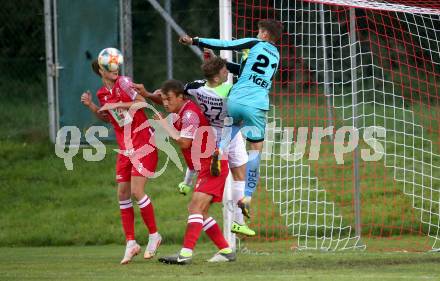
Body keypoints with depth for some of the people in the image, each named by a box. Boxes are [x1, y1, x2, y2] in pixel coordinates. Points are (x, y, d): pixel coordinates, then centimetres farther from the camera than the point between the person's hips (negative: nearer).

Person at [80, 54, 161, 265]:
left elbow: (142, 102, -19)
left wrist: (117, 105, -22)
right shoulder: (102, 94, 8)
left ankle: (154, 235, 7)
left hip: (144, 144, -7)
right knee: (122, 194, 2)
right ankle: (131, 243, 8)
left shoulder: (123, 83, -10)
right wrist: (90, 106, 8)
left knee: (136, 191, -12)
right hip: (125, 148, 7)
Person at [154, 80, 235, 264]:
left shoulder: (190, 113, -17)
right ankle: (226, 250, 15)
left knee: (196, 207, -20)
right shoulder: (181, 112, 13)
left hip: (212, 167, -11)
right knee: (200, 213, 11)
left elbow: (184, 143, -22)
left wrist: (164, 124, -14)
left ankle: (186, 253, -29)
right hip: (205, 168, 11)